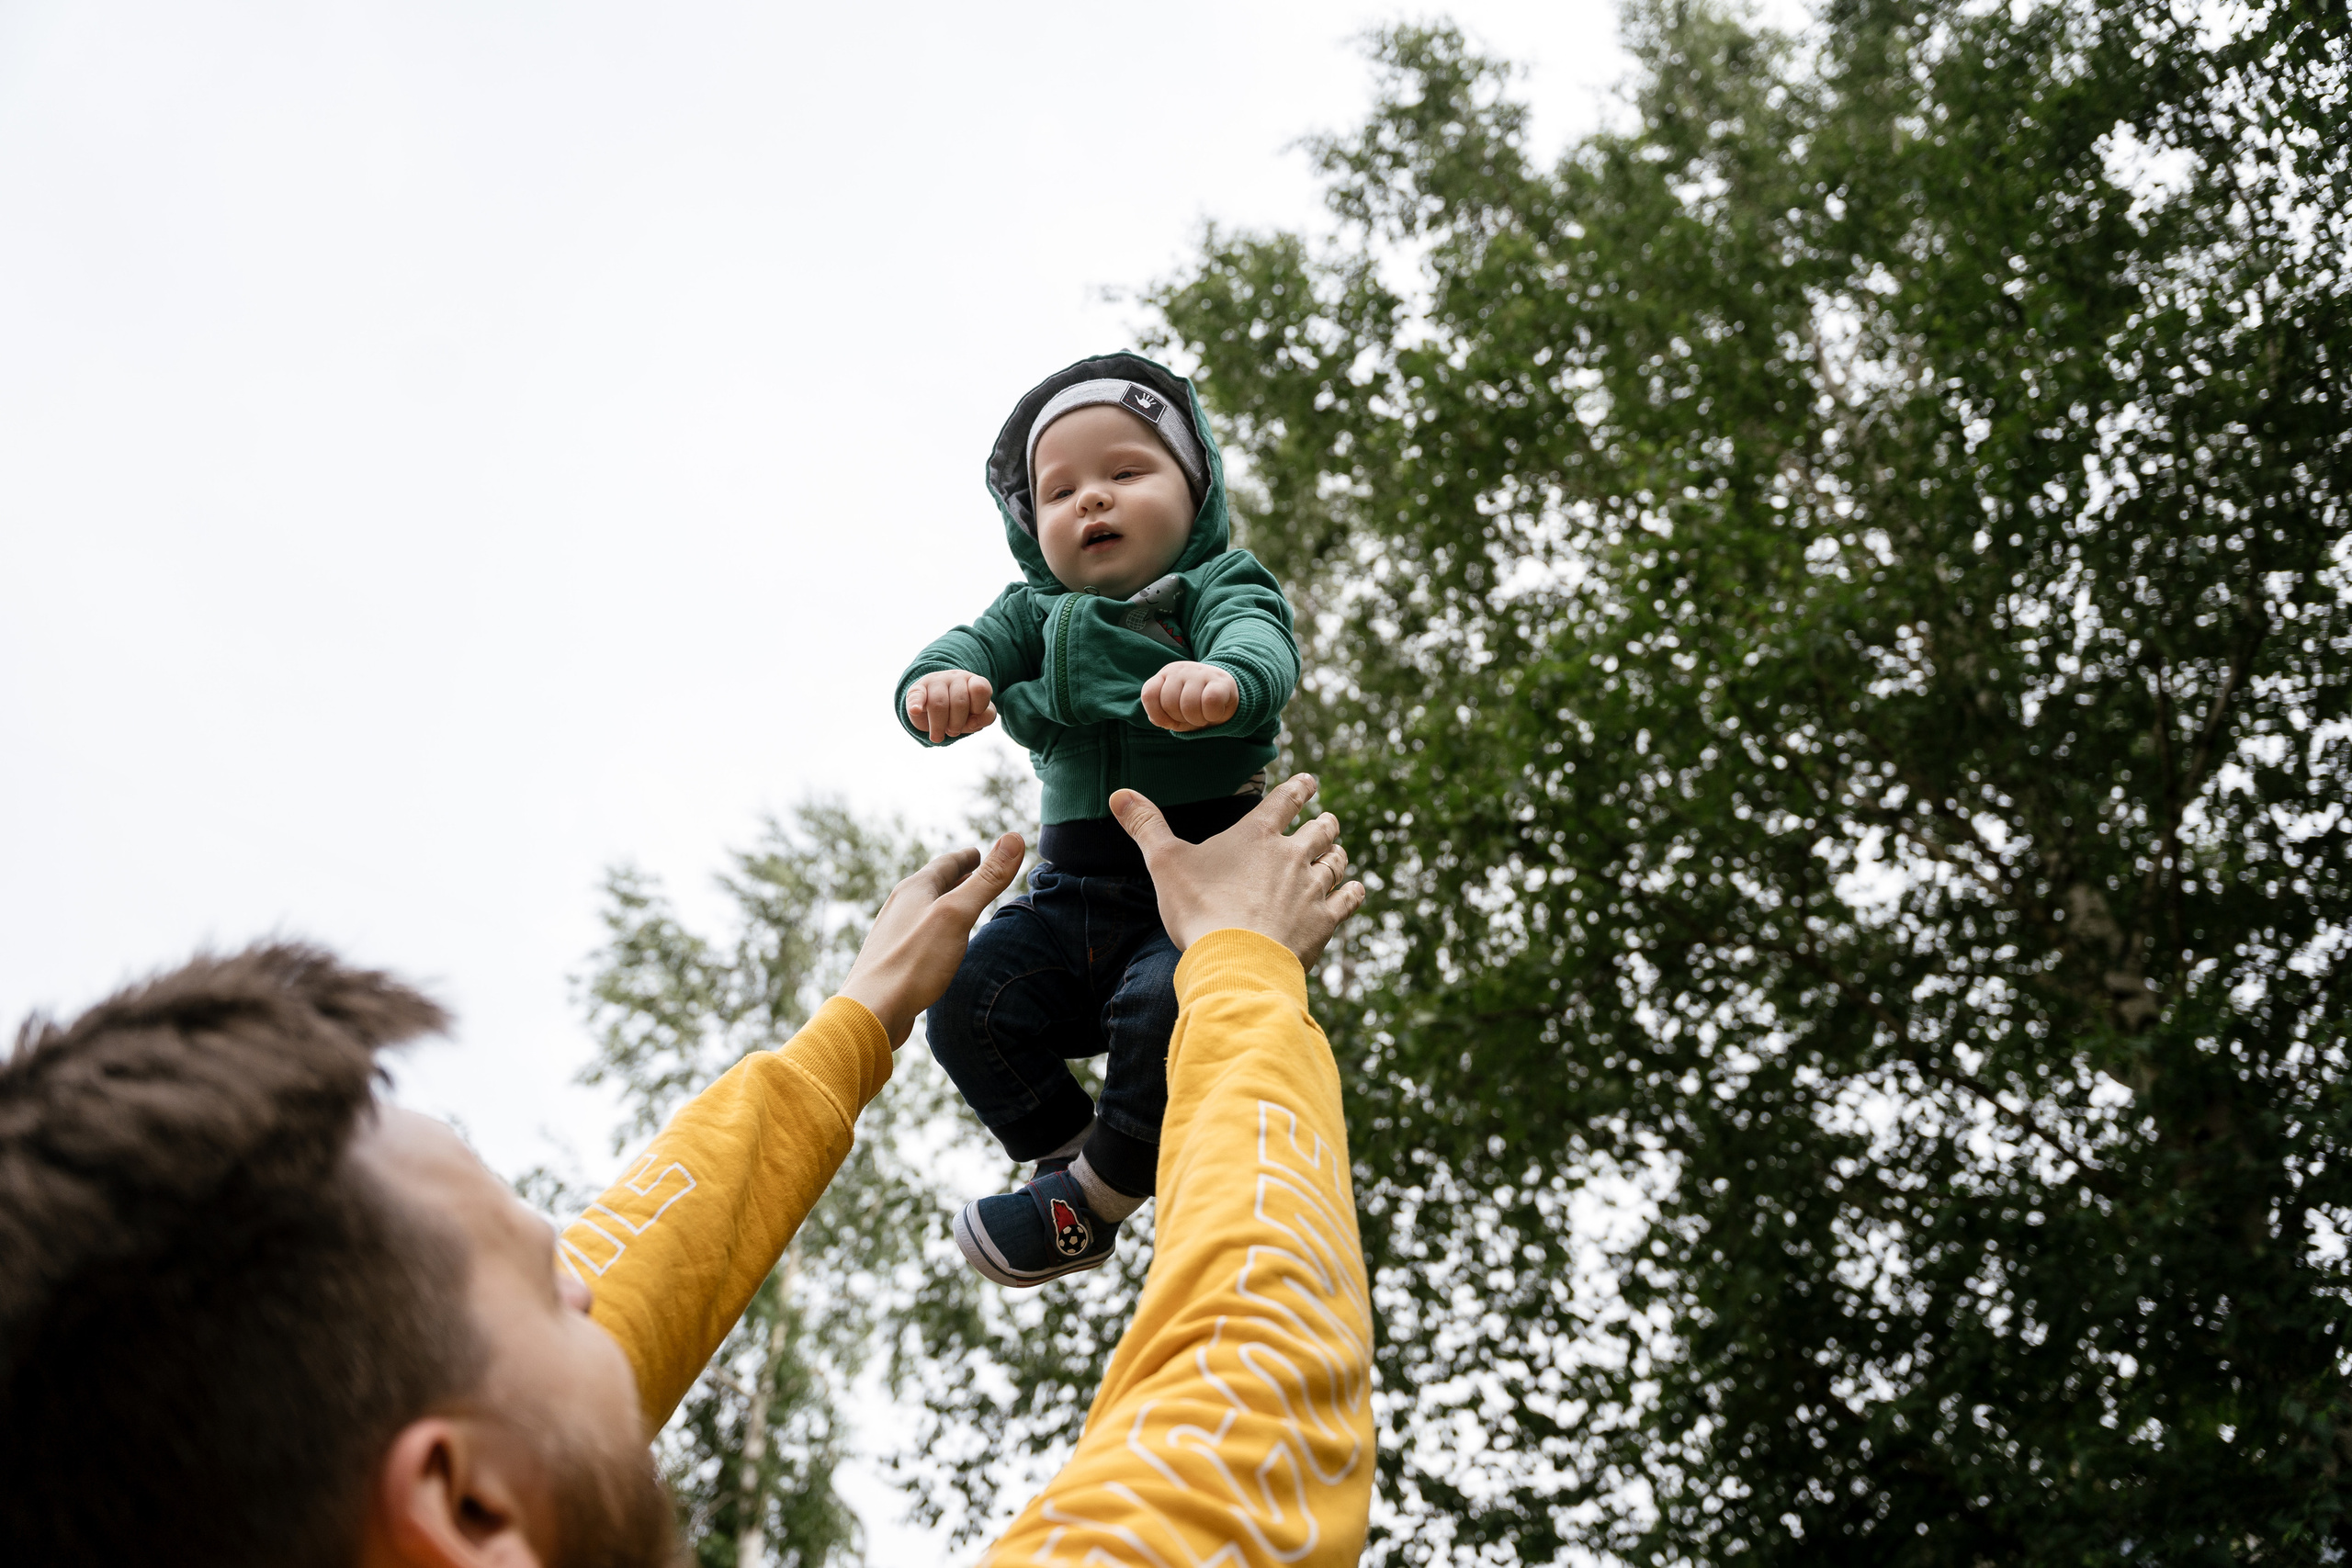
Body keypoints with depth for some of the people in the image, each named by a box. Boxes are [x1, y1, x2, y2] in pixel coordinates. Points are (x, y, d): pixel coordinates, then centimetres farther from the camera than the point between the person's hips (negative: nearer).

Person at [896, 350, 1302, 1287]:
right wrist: (939, 685, -32)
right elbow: (979, 646, -4)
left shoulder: (1218, 586, 1)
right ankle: (1069, 1145, 6)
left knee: (1166, 1005, -32)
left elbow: (1261, 646, -22)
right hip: (1073, 889, 5)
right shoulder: (1034, 612, 15)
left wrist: (1222, 678, -49)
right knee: (967, 1001, -16)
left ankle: (1094, 1197, -8)